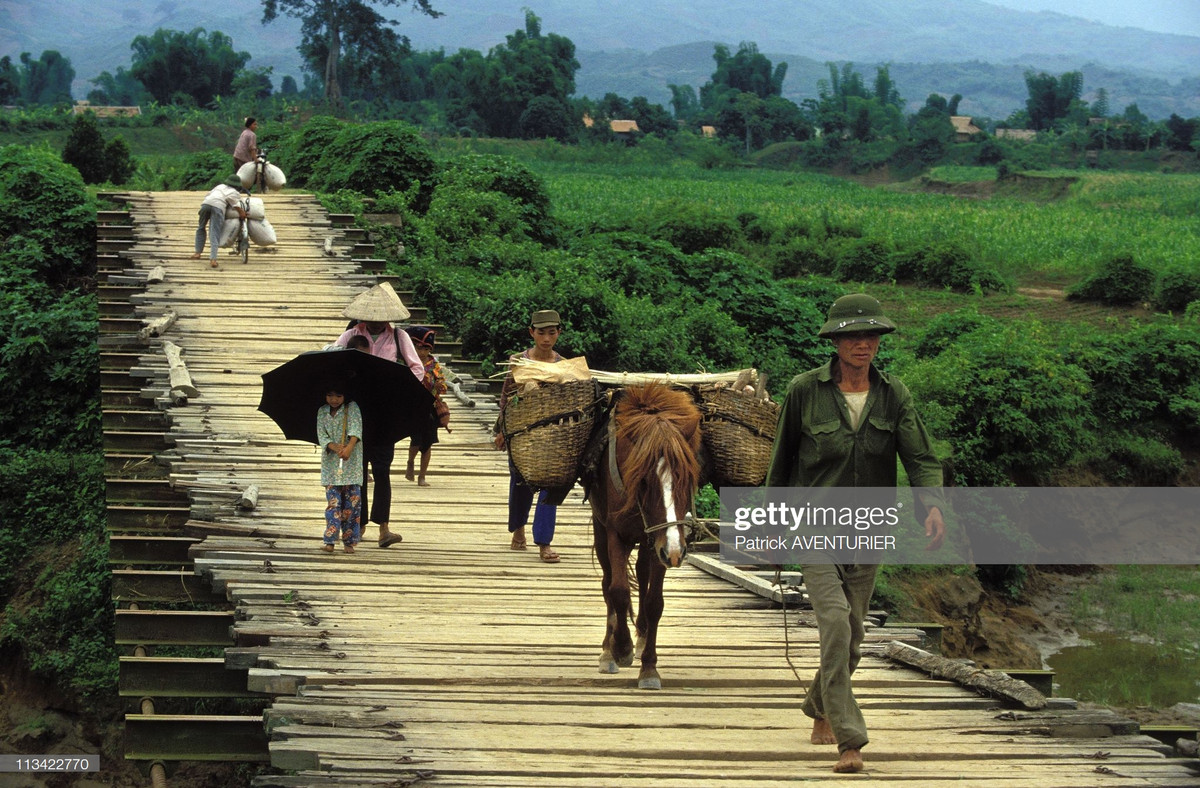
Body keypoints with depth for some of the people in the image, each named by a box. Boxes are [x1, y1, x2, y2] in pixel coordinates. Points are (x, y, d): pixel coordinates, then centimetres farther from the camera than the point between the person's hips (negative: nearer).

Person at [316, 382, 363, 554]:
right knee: (333, 502, -5)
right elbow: (321, 435, -2)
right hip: (331, 462, 2)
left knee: (352, 502, -2)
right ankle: (330, 541, -9)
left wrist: (349, 447, -33)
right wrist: (335, 448, -22)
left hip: (352, 462, -1)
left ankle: (349, 541, 4)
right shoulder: (322, 412, 7)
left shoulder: (352, 407, -1)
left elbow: (356, 427, -16)